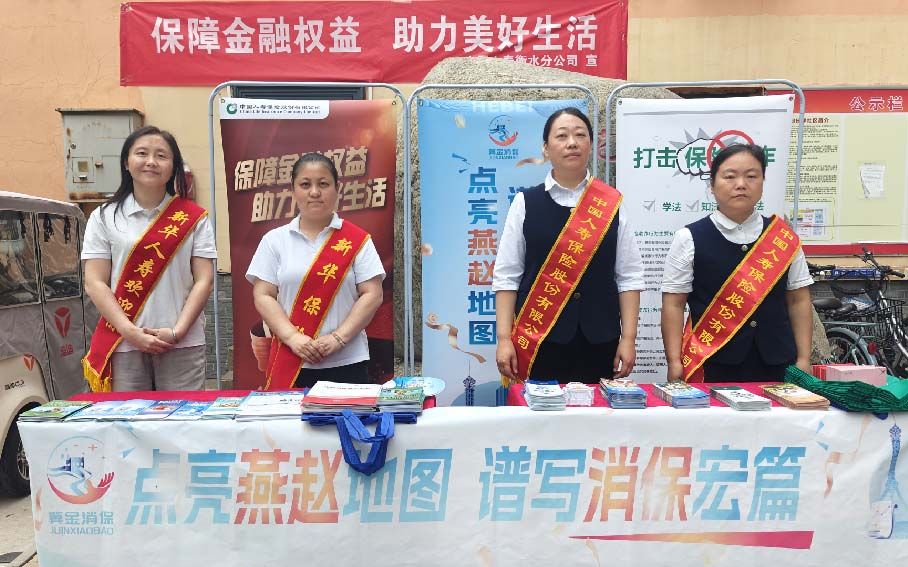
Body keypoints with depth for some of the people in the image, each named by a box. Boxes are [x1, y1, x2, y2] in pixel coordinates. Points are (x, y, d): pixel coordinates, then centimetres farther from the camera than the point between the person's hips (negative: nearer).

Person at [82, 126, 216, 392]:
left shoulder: (194, 217, 4)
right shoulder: (104, 217, 7)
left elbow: (204, 280, 0)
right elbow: (95, 283, 2)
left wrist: (177, 331, -10)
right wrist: (131, 332, -10)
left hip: (183, 346, 0)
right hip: (124, 345, 1)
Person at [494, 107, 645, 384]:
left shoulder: (612, 204, 4)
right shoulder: (525, 203, 1)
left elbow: (629, 276, 4)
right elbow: (506, 276, 0)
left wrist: (628, 339, -2)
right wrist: (504, 339, -6)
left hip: (599, 342, 1)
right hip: (539, 340, -1)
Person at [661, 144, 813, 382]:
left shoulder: (784, 237, 6)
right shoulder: (689, 239, -4)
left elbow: (799, 300, 9)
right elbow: (674, 304, -4)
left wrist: (803, 359, 5)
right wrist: (675, 362, -10)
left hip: (775, 365, 3)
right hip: (712, 366, -3)